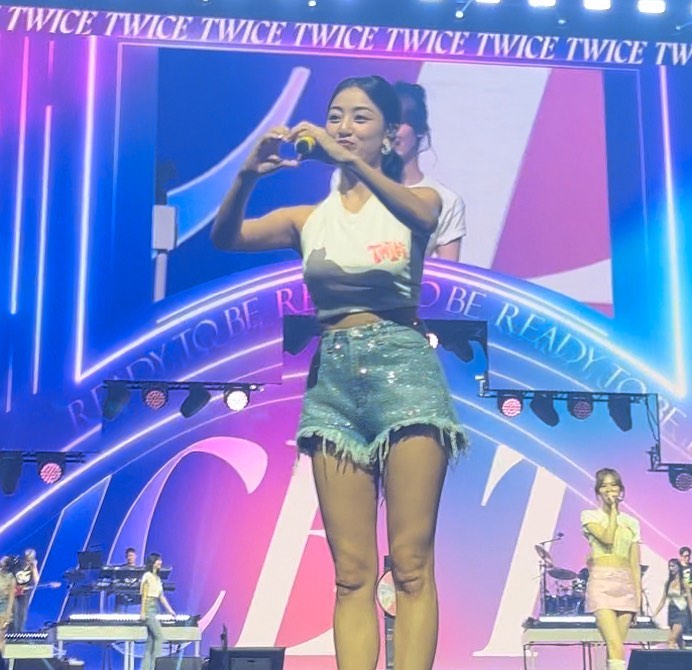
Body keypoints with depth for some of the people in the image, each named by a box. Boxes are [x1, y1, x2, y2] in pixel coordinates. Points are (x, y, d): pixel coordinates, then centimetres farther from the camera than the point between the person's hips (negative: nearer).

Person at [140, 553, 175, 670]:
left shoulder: (157, 578, 15)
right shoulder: (147, 576, -8)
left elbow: (161, 596, 17)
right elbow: (144, 595, -12)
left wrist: (170, 610, 14)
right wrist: (143, 612, -16)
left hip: (155, 609, 8)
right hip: (149, 609, -8)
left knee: (151, 639, 7)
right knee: (159, 637, -11)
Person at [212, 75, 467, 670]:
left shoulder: (415, 199, 8)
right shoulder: (308, 219, 13)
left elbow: (422, 217, -17)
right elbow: (225, 237, -3)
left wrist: (350, 161, -30)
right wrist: (249, 175, -22)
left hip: (403, 365, -2)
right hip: (332, 376, 3)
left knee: (411, 564, -7)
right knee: (352, 572, -1)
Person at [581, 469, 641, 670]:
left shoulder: (631, 523, 16)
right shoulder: (589, 516, 5)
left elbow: (635, 564, 13)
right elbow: (607, 537, -14)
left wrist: (638, 595, 5)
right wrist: (613, 510, -2)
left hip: (626, 586, 4)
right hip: (601, 583, -4)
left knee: (615, 647, 0)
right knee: (616, 647, -19)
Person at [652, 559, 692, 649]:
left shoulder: (684, 583, -5)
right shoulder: (668, 583, 9)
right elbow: (663, 601, 12)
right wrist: (655, 614, 7)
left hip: (681, 613, -5)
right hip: (671, 613, 5)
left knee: (671, 640, -18)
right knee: (678, 641, 12)